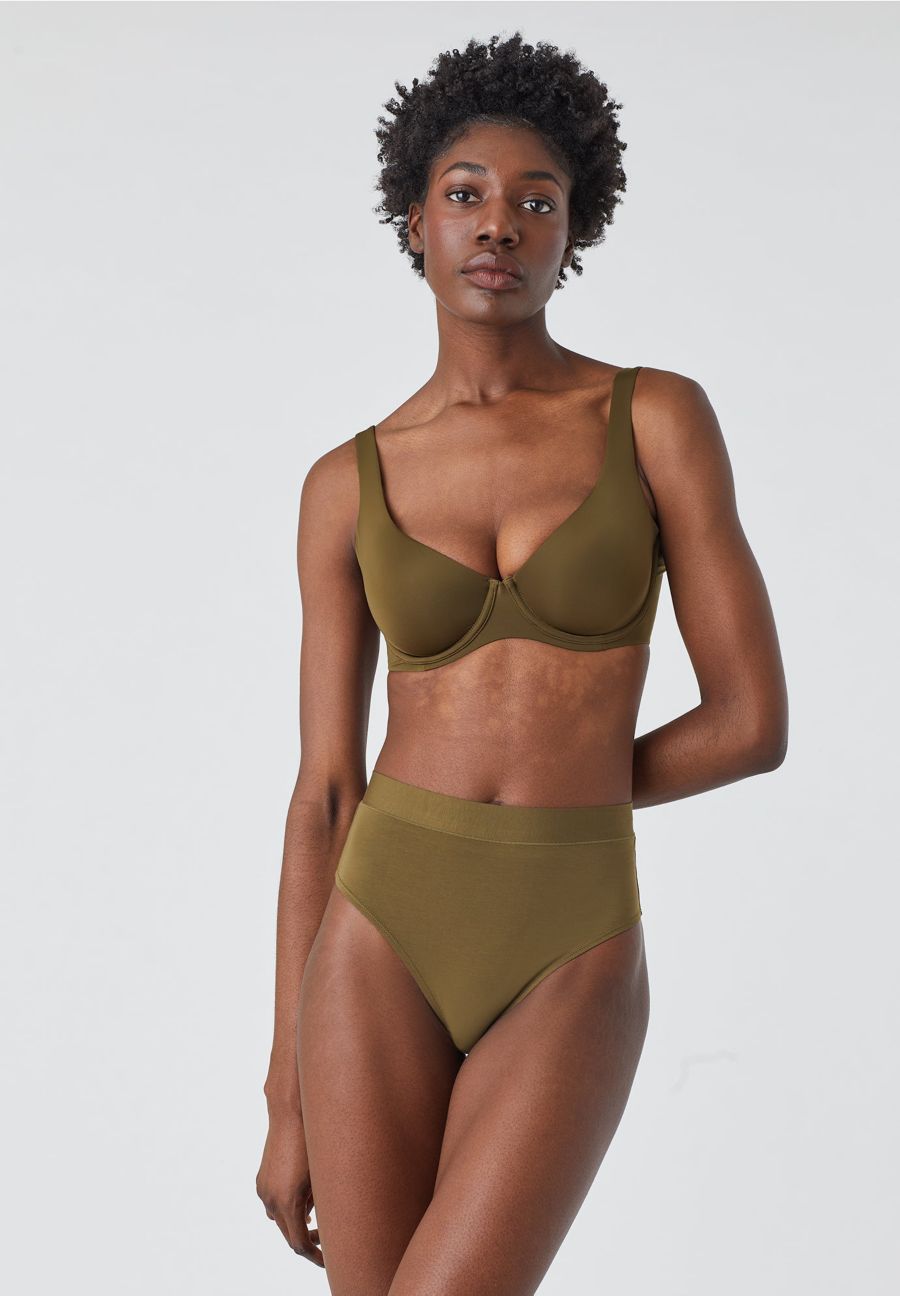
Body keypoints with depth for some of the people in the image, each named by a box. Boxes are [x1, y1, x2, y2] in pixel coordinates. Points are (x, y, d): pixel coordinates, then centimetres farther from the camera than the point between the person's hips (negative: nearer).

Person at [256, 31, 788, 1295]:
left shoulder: (662, 417, -1)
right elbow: (325, 796, 4)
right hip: (386, 943, 2)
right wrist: (289, 1100, 3)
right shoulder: (348, 485, 5)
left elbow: (755, 721, -4)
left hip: (568, 968, -2)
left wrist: (555, 790, 4)